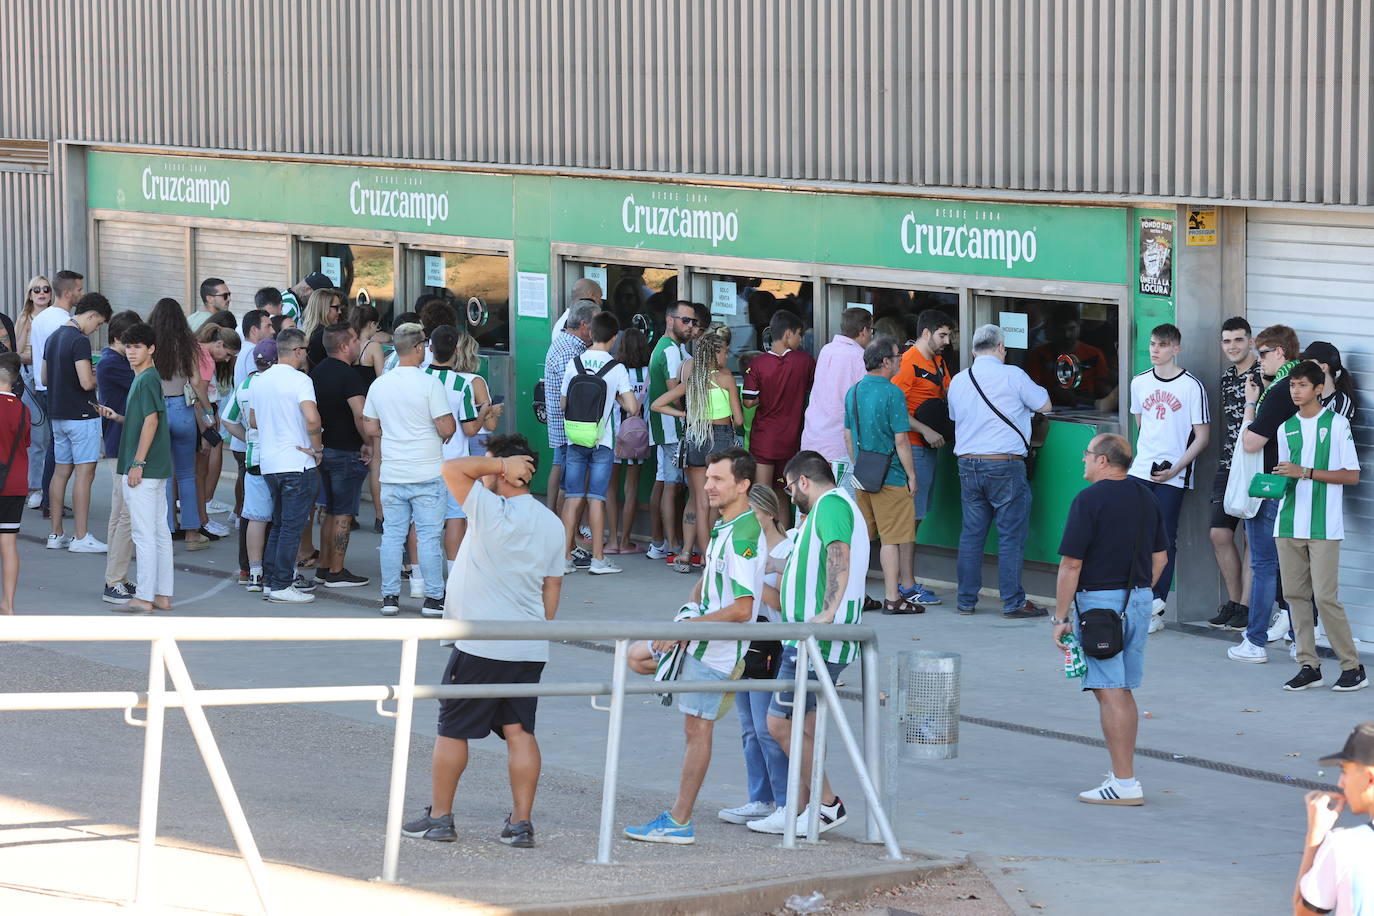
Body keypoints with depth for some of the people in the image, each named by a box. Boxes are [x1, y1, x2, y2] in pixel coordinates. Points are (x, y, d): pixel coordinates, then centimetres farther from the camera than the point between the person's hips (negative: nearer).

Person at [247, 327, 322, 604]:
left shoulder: (260, 381, 10)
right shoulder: (299, 380, -13)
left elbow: (253, 420, 19)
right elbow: (312, 419, -26)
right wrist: (317, 448, -12)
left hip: (268, 464, 7)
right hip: (297, 464, -7)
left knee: (279, 524, 18)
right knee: (292, 526, -2)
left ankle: (270, 579, 20)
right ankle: (281, 586, -2)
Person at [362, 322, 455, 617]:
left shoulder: (379, 385, 4)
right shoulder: (429, 384, -13)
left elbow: (370, 428, 10)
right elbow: (446, 428, -15)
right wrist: (452, 422, 7)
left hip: (392, 474, 4)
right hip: (427, 473, -4)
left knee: (392, 535, 9)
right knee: (429, 535, 1)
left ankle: (390, 596, 11)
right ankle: (433, 597, 3)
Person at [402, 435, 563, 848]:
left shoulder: (492, 511, -15)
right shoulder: (551, 523, 8)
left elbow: (453, 468, -17)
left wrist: (500, 464, -9)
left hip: (480, 646, -6)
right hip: (530, 648, 6)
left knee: (452, 730, 6)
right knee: (519, 731, 7)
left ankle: (439, 817, 12)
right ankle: (521, 823, 4)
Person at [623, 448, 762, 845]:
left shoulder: (743, 537, -24)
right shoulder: (725, 529, 8)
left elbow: (742, 609, -28)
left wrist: (687, 627, -22)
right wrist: (692, 607, 5)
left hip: (716, 647, -10)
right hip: (700, 637, 10)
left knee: (697, 729, -4)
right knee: (637, 656, 24)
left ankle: (679, 823, 1)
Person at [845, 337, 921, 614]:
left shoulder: (853, 392, 8)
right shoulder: (892, 394, -15)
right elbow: (901, 440, -16)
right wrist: (911, 475, -7)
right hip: (891, 477, -7)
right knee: (892, 538, -2)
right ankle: (892, 598, -1)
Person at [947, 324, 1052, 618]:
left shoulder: (958, 381, 7)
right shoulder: (1012, 376, -8)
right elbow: (1044, 406, 1)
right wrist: (1022, 403, 20)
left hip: (968, 464, 5)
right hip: (1005, 466, -5)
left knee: (971, 533, 12)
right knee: (1011, 535, 0)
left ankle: (966, 600, 15)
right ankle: (1013, 602, 0)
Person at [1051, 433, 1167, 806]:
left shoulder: (1089, 500, -14)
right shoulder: (1146, 497, 9)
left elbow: (1071, 564, -15)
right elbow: (1160, 558, 15)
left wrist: (1060, 617, -10)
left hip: (1098, 600, -8)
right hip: (1139, 601, 8)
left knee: (1109, 693, -6)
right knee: (1124, 691, 16)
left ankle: (1124, 783, -9)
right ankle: (1122, 772, 20)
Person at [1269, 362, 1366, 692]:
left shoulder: (1336, 424, -2)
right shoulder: (1286, 428, 14)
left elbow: (1352, 475, -5)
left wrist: (1305, 472, -13)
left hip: (1324, 526, -5)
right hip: (1289, 524, 5)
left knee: (1326, 596, -10)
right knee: (1295, 594, 3)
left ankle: (1352, 666, -1)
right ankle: (1309, 666, 9)